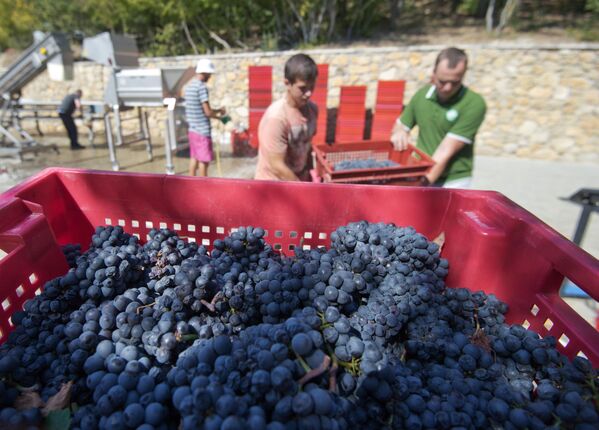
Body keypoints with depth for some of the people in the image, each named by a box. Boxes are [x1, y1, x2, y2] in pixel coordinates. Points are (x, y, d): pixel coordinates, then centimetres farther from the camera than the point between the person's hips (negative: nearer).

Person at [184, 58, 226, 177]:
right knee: (204, 161, 0)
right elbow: (207, 112, -19)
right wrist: (219, 111, 1)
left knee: (194, 157, 15)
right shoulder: (202, 87, -16)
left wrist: (216, 116, 15)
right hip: (203, 130, -9)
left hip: (192, 129, 9)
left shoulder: (189, 86, 12)